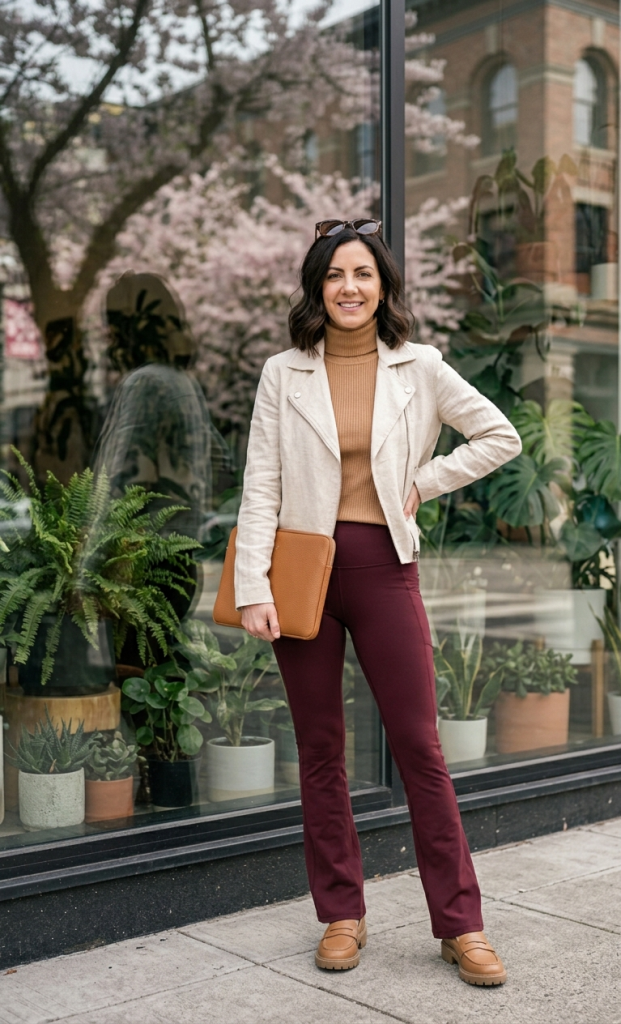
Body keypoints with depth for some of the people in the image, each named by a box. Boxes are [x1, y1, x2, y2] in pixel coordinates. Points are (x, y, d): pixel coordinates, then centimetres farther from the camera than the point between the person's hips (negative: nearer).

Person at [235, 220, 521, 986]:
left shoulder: (419, 370, 3)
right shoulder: (283, 375, 3)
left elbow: (501, 437, 11)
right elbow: (260, 487, -1)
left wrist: (425, 483, 1)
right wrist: (253, 588, -10)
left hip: (383, 564, 0)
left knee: (419, 745, 0)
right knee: (320, 749, 8)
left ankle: (460, 924, 11)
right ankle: (341, 916, 21)